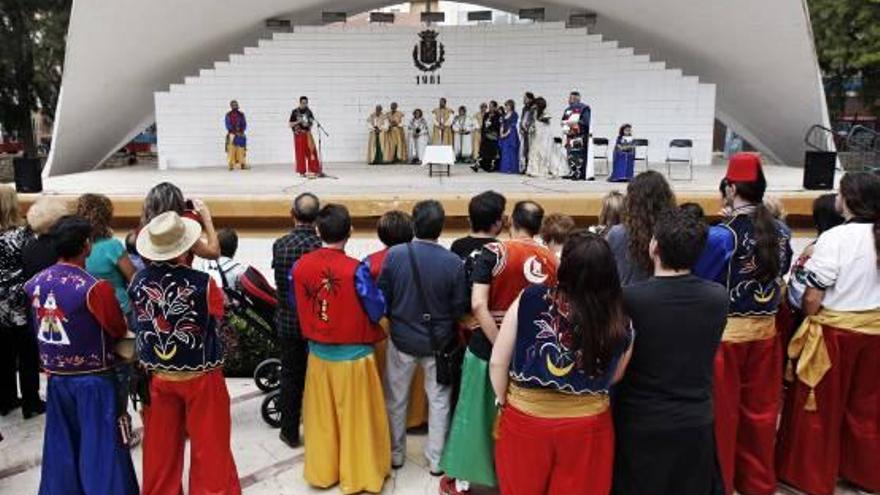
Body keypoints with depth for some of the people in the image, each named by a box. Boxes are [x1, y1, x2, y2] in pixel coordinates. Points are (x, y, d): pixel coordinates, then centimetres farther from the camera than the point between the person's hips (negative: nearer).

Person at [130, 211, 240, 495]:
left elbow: (136, 324, 3)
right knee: (209, 446, 10)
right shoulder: (202, 283, -22)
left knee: (161, 446, 19)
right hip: (200, 377, -4)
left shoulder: (139, 282, -10)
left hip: (157, 376, 4)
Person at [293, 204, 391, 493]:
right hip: (353, 355, -4)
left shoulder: (300, 266, -9)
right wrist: (373, 288, 4)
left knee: (321, 416, 19)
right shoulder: (356, 269, -22)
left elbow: (296, 306, 6)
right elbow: (377, 312, -13)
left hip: (318, 353, 4)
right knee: (356, 418, 12)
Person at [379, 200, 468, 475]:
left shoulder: (394, 255, -16)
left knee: (396, 400, 19)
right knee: (438, 400, 17)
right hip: (438, 342, 0)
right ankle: (436, 460, 27)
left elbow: (382, 298, -7)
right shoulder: (454, 263, -18)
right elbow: (459, 308, -9)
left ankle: (395, 454, 34)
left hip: (402, 339, 1)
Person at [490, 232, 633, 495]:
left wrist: (504, 401, 6)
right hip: (588, 426, 1)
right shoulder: (621, 325, -14)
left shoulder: (531, 299, -18)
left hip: (525, 419, 0)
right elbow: (612, 378, 3)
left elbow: (498, 362, -9)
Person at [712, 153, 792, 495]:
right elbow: (781, 275, 8)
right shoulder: (780, 231, -1)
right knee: (760, 409, 17)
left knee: (723, 411, 8)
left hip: (727, 331, -5)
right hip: (764, 328, 5)